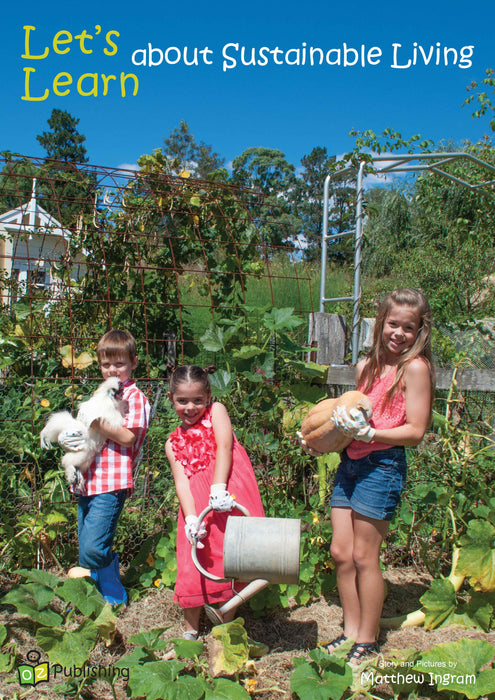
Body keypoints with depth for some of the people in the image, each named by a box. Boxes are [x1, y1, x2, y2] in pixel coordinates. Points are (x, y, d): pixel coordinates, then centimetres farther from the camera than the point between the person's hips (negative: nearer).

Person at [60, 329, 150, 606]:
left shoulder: (135, 397, -5)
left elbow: (128, 437, -15)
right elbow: (88, 430, 22)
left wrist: (98, 422, -24)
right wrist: (68, 435, 1)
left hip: (111, 483, -8)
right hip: (88, 482, 9)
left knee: (92, 549, -14)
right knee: (87, 547, 14)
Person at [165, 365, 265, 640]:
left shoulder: (216, 411, 8)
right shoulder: (174, 443, 15)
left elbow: (224, 447, -8)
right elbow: (181, 482, 2)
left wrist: (218, 488, -24)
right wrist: (191, 518, -16)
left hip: (230, 495, -2)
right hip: (198, 505, 3)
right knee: (194, 566, 4)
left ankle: (226, 623, 21)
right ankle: (191, 631, 25)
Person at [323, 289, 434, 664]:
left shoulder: (415, 367, -9)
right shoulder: (366, 366, 11)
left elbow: (415, 431, -13)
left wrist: (368, 433, -23)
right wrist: (340, 425, 8)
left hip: (382, 465, -7)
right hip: (350, 461, 7)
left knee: (363, 557, 3)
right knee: (340, 552, 10)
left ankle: (368, 640, 22)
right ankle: (351, 631, 27)